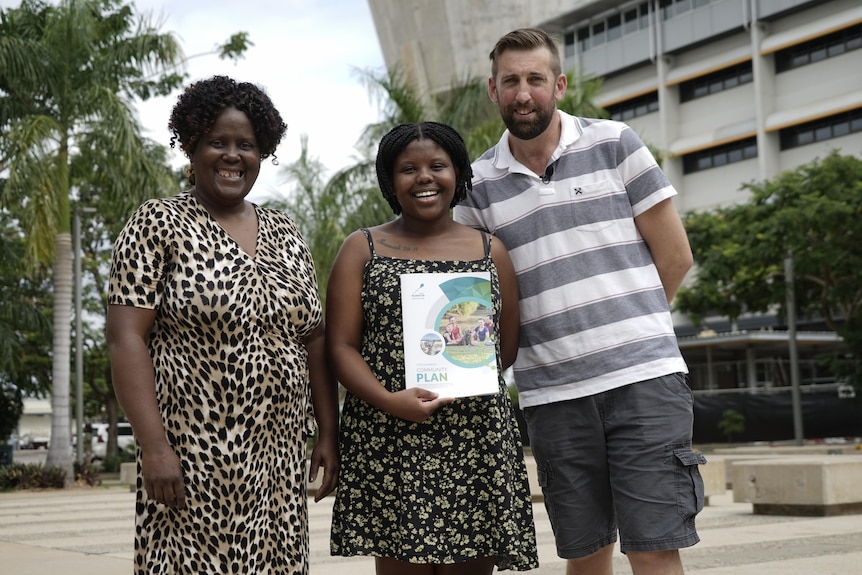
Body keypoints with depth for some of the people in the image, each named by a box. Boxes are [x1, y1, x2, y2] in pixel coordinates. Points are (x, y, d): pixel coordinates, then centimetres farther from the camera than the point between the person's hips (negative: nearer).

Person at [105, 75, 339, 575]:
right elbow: (126, 339, -9)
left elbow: (313, 341, 13)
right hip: (193, 455, -5)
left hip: (280, 455, 5)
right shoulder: (158, 225, -2)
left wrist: (329, 434, 7)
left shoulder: (286, 234, 12)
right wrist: (153, 446, -16)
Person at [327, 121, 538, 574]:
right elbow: (341, 346, 1)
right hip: (388, 446, -1)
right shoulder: (363, 248, 9)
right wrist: (387, 400, -15)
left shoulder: (490, 251, 14)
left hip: (477, 444, 2)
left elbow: (507, 350, 14)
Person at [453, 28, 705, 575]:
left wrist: (627, 322, 8)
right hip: (552, 394, 2)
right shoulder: (478, 183, 8)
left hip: (643, 376, -2)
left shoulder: (614, 144, 3)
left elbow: (675, 254, 5)